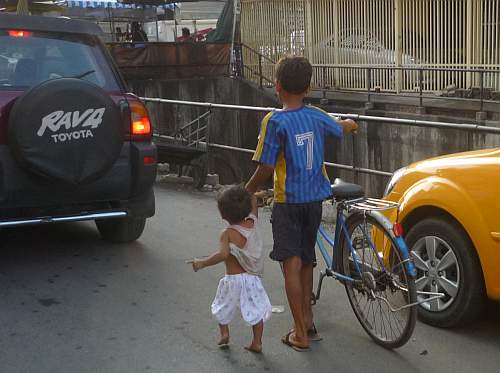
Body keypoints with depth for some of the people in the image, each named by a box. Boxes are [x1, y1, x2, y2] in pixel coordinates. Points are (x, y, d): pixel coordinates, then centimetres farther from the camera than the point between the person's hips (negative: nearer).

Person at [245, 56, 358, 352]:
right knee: (306, 261, 18)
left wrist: (248, 191, -1)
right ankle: (308, 323, 27)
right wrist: (350, 124, 45)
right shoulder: (316, 116, 1)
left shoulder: (275, 121, -15)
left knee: (292, 265, 0)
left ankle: (301, 334, 3)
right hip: (315, 199, 5)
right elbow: (343, 128, 22)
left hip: (288, 202, -5)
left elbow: (267, 168, -17)